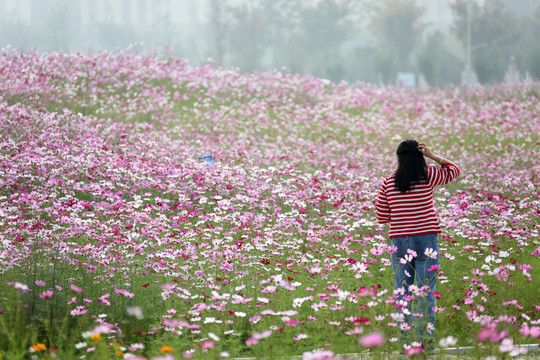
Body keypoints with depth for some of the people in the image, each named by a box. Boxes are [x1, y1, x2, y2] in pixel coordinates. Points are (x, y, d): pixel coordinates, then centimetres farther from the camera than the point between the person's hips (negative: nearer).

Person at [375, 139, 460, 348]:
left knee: (401, 292, 8)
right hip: (426, 240, -2)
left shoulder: (388, 183, 1)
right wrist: (432, 156, 10)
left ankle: (401, 337, 9)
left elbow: (382, 217, 7)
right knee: (426, 293, 1)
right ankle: (425, 339, 0)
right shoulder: (428, 176, -4)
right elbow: (453, 170, 15)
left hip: (399, 242, 2)